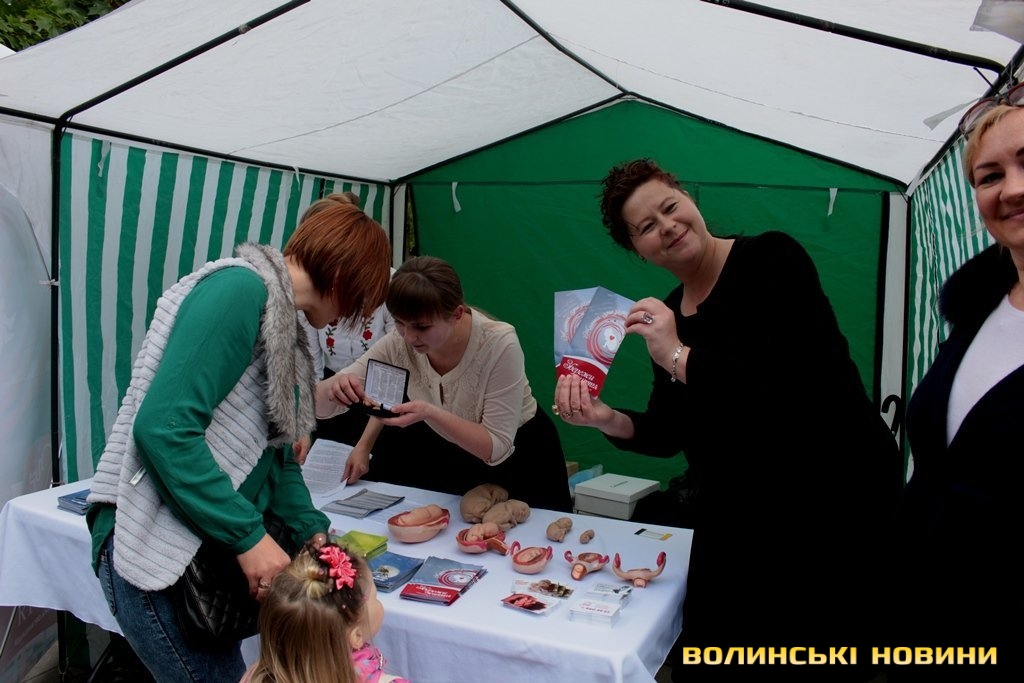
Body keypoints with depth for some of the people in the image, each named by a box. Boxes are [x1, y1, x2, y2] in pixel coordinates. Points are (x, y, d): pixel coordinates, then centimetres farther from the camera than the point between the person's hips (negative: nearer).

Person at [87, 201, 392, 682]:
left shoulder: (283, 324, 11)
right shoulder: (239, 287, -18)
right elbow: (164, 427, -26)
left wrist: (311, 531, 6)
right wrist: (248, 534, -21)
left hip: (207, 547, 9)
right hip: (156, 549, -9)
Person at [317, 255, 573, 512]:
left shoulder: (500, 344, -31)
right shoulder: (398, 342, -20)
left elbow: (497, 448, -28)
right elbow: (319, 406, -14)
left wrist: (431, 414, -42)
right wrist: (334, 387, -37)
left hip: (517, 456, -3)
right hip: (442, 453, 3)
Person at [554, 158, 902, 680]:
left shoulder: (772, 259, -12)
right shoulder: (665, 316, 4)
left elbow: (798, 378, -26)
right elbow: (670, 434, 3)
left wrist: (682, 358, -23)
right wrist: (607, 420, -15)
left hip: (835, 498, -5)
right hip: (736, 519, 6)